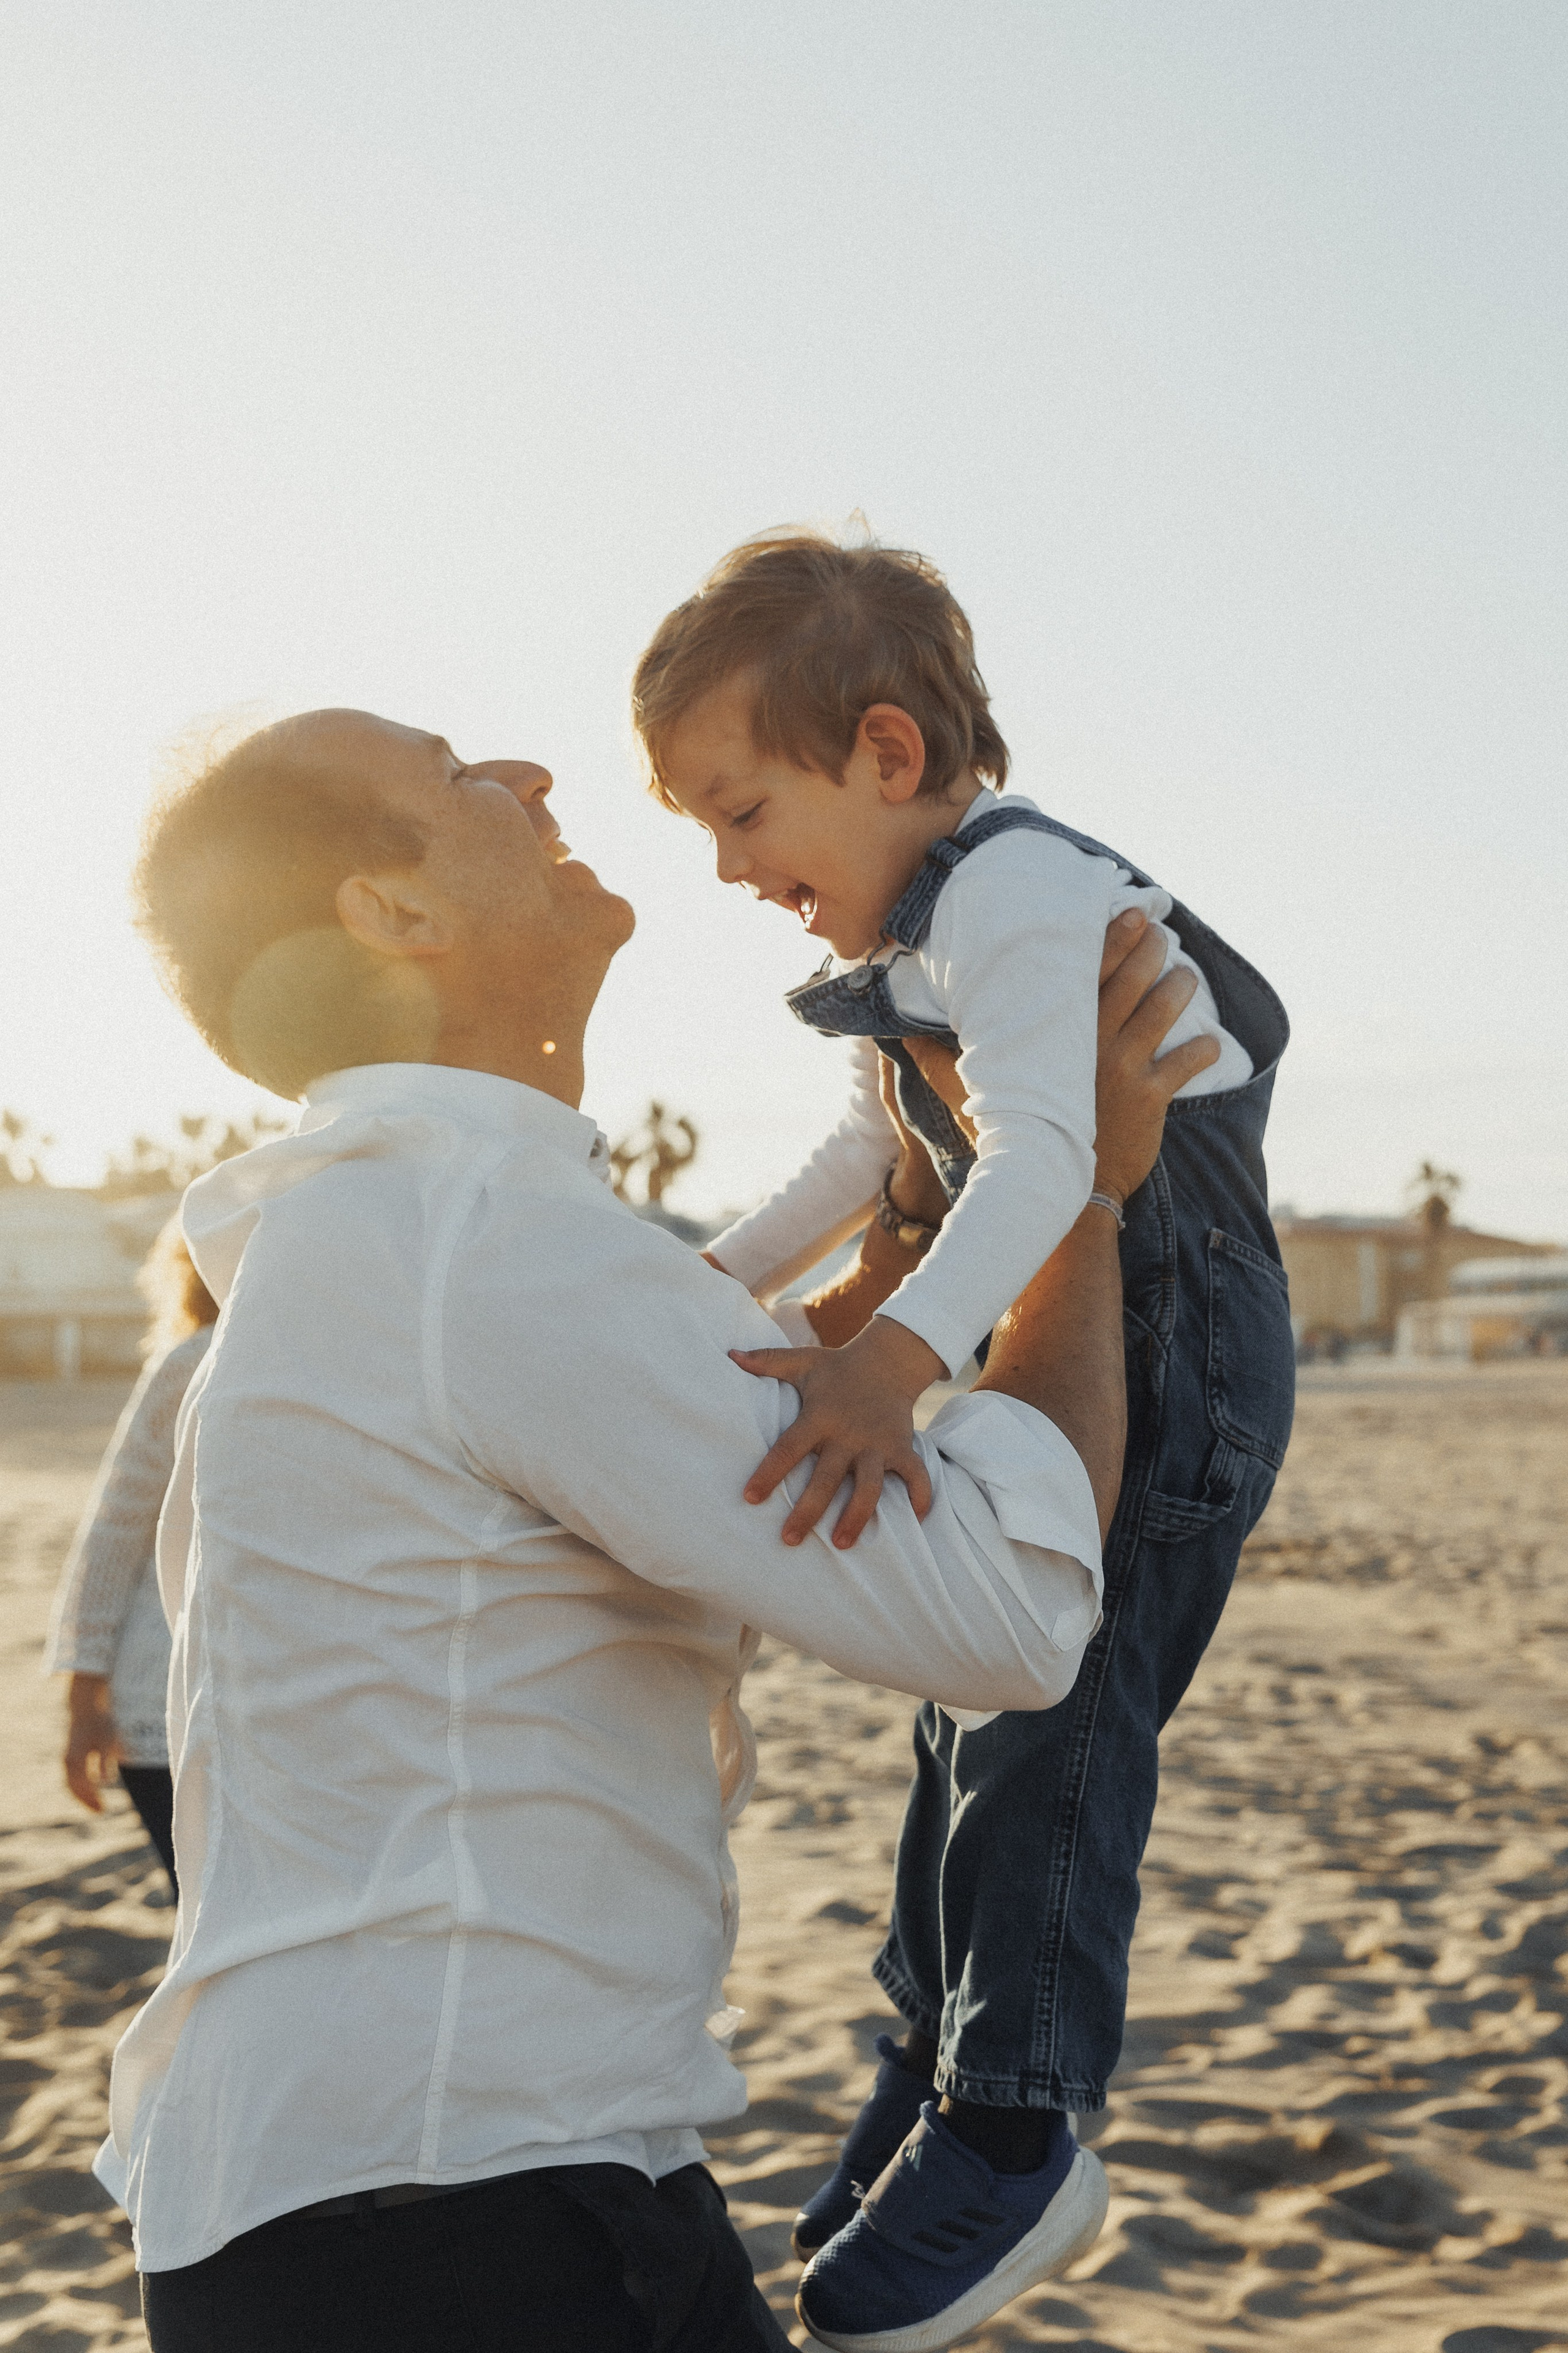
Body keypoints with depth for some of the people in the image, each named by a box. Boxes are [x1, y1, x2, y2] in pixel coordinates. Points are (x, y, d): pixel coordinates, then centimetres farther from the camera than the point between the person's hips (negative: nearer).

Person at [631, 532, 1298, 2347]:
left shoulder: (1015, 895, -25)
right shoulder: (922, 927, 9)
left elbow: (1044, 1152, -40)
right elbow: (880, 1147, 23)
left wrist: (897, 1357, -55)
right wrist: (718, 1280, 20)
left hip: (1170, 1361, -10)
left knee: (1055, 1728, -11)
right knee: (974, 1702, 14)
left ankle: (1015, 2125, 1)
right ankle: (937, 2050, 28)